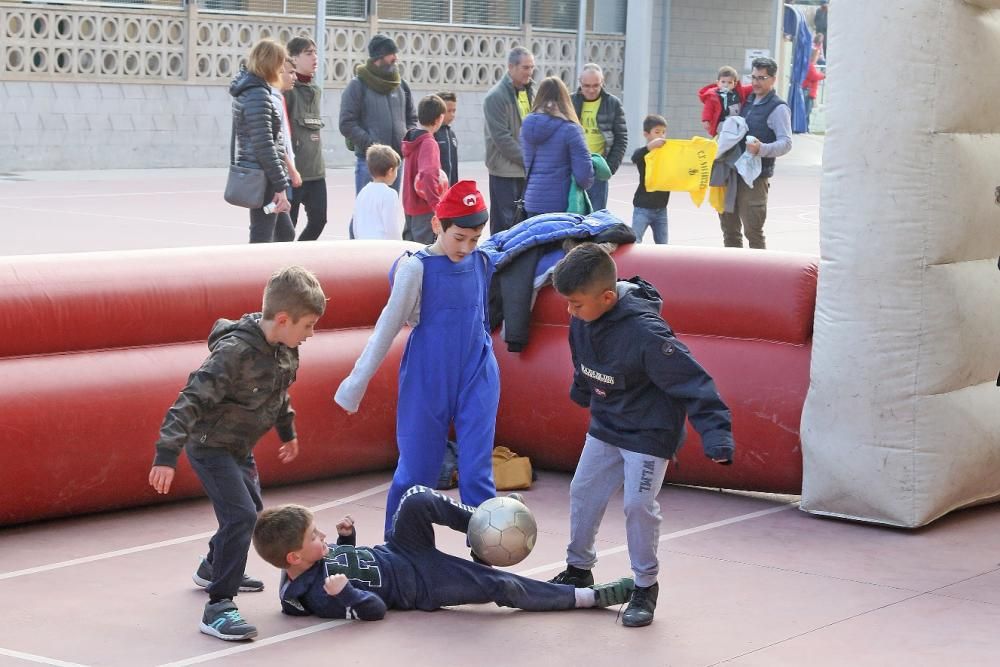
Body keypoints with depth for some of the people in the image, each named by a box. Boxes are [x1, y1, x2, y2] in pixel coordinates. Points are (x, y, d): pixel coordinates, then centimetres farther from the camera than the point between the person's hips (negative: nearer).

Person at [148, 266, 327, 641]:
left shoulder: (285, 350, -5)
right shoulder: (235, 352, -31)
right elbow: (192, 400, -33)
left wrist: (288, 432, 31)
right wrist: (166, 454, -37)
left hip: (240, 447, 9)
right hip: (211, 445, -9)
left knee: (249, 510, 24)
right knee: (241, 515, -20)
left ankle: (213, 569, 50)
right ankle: (218, 607, -15)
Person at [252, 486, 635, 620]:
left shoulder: (314, 558, -4)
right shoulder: (317, 596, -27)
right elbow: (374, 609, -25)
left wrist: (346, 536, -4)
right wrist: (343, 593, -44)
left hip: (394, 554, 8)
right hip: (419, 585, -8)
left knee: (418, 500, -18)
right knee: (503, 587, -15)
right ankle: (593, 596, -3)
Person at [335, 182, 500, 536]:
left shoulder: (482, 262, 1)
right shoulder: (416, 268, -11)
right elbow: (388, 327, -7)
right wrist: (357, 383, -4)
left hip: (477, 380, 3)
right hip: (427, 383, -3)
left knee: (477, 474, -2)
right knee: (416, 472, 5)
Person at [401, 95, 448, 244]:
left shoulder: (411, 139, 8)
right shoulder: (429, 144, -19)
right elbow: (428, 175, -33)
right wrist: (436, 204, -30)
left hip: (410, 206, 9)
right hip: (425, 209, -9)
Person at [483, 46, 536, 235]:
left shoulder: (531, 92, 12)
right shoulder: (496, 97, -11)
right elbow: (502, 138, -17)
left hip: (528, 171, 7)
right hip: (505, 171, -7)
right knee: (504, 225, -3)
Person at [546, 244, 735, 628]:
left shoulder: (645, 333, -34)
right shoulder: (582, 320, -13)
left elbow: (692, 382, -33)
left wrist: (716, 435, -38)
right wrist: (583, 395, 27)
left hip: (649, 434, -7)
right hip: (605, 427, 7)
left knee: (638, 504, -11)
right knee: (583, 492, 11)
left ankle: (646, 586, 7)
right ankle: (578, 568, 31)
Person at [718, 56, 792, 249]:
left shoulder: (778, 108, -7)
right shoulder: (748, 102, 16)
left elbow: (786, 143, -16)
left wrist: (761, 149, -32)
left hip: (756, 176, -8)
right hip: (733, 173, 8)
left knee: (753, 230, -9)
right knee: (729, 228, 13)